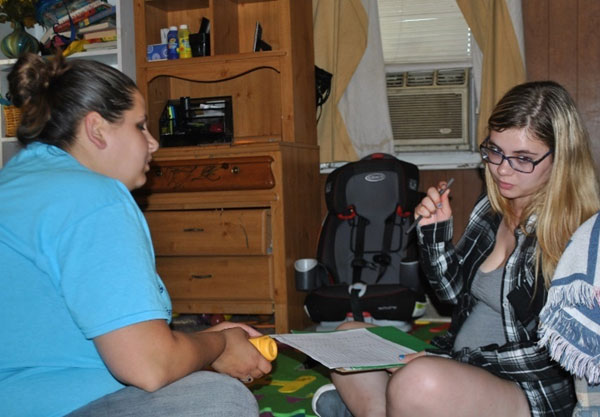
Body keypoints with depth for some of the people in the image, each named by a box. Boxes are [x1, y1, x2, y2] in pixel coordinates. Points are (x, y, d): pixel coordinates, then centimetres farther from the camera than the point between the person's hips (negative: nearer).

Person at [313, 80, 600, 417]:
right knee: (348, 338, 5)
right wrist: (435, 229, 1)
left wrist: (471, 360, -23)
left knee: (422, 383, -36)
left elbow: (554, 355, -17)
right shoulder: (493, 207, 5)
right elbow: (453, 289, 16)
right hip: (457, 366, 8)